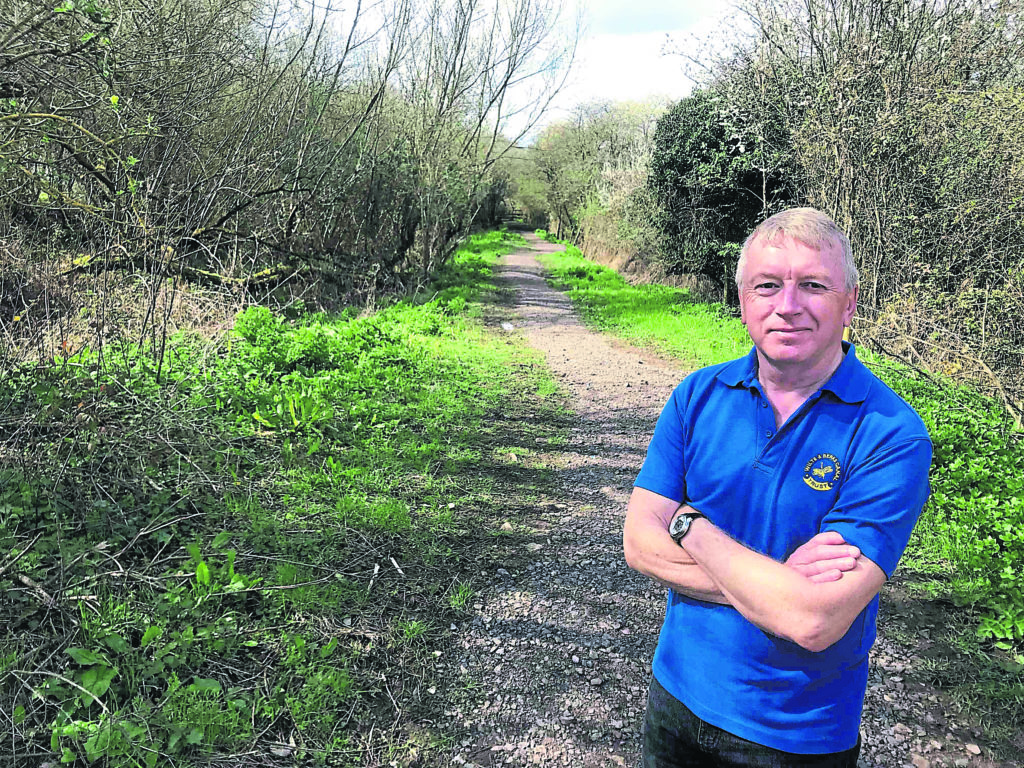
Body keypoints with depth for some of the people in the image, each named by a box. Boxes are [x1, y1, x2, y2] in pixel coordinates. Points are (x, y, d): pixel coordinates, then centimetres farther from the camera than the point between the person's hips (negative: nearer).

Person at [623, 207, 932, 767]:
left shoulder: (891, 436, -21)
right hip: (680, 694, 3)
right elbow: (640, 542, -11)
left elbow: (814, 621, -29)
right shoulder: (698, 396, -7)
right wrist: (776, 583, -23)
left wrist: (692, 526, -18)